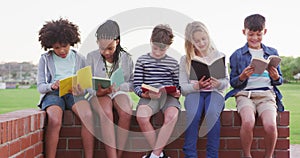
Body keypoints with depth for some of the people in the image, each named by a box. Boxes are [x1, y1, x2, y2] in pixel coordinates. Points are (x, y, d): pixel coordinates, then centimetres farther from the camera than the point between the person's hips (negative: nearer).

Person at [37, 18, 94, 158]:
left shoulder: (79, 59, 14)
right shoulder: (45, 59, 11)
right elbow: (40, 86, 6)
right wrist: (52, 86, -16)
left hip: (74, 94, 1)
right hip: (52, 94, -1)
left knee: (88, 115, -32)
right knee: (55, 120, -36)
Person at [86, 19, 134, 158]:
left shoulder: (126, 58, 5)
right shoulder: (92, 57, 4)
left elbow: (132, 84, 5)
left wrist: (117, 87, -14)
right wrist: (97, 91, -18)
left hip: (120, 92, 1)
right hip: (100, 94, -1)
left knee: (126, 113, -33)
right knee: (106, 113, -35)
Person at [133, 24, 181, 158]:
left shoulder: (173, 63, 17)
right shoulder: (142, 61, 12)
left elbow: (178, 84, 20)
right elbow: (136, 85, 8)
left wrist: (177, 92, -3)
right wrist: (144, 94, -13)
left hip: (169, 96, 1)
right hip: (148, 97, 0)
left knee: (172, 116, -34)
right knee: (141, 116, -34)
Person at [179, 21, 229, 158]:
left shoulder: (218, 56, 10)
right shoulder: (185, 60, 9)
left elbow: (227, 82, 9)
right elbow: (182, 88, 4)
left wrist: (218, 84, -14)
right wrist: (197, 86, -16)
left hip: (215, 92, 0)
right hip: (193, 93, 0)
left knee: (213, 113, -34)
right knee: (193, 114, -34)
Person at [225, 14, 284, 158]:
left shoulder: (272, 53, 16)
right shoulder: (237, 55, 10)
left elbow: (279, 81, 20)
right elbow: (232, 82, 10)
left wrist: (276, 77, -3)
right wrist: (242, 77, -11)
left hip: (267, 94, 1)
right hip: (245, 94, -1)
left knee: (270, 125, -27)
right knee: (248, 122, -32)